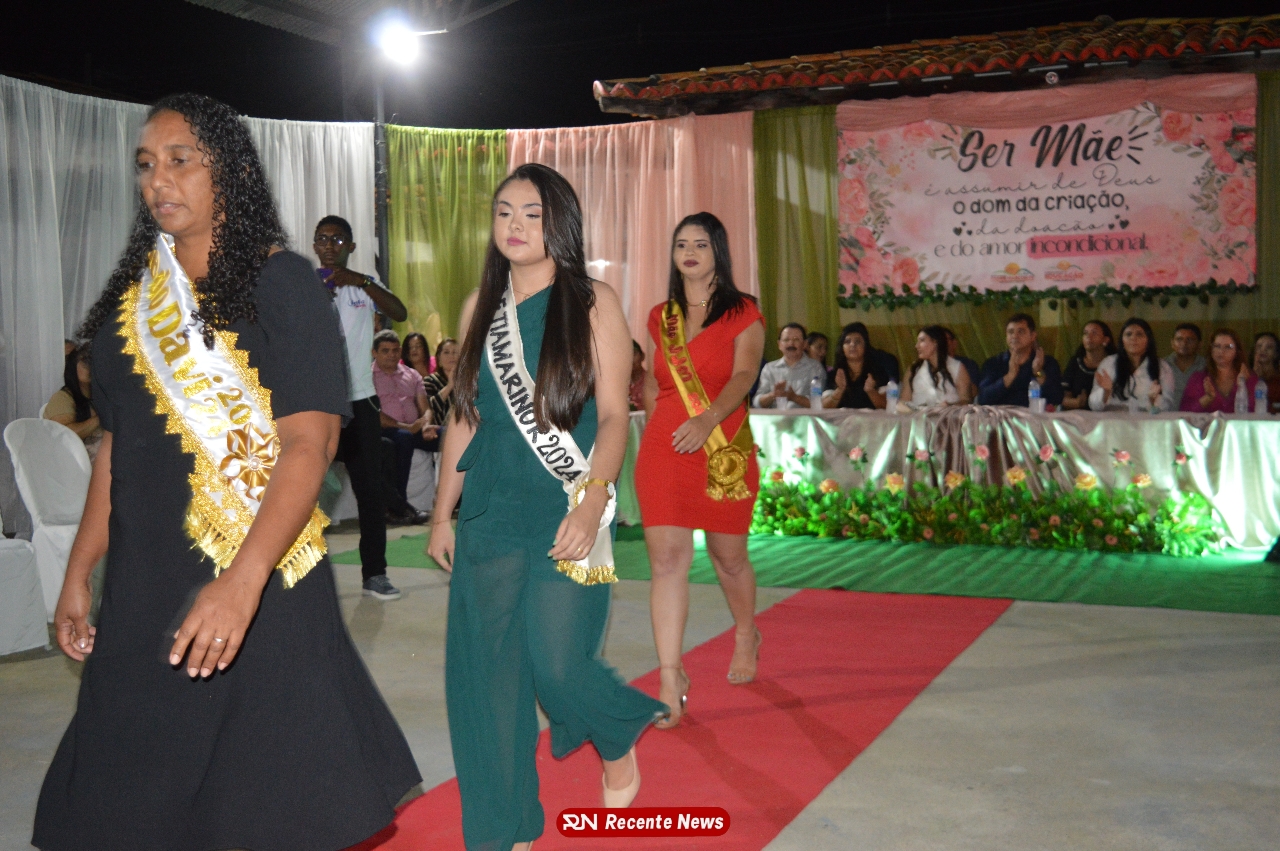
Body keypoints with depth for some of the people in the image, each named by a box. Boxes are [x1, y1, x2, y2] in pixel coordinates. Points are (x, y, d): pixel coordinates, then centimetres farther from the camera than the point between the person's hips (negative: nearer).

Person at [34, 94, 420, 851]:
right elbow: (117, 444, 17)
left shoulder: (282, 284, -6)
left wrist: (243, 579, -26)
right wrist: (79, 574, 12)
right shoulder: (133, 298, 12)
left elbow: (309, 443, -15)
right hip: (143, 591, 6)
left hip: (259, 588, -5)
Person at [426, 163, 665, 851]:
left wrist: (592, 502, -19)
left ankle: (619, 744, 26)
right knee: (487, 672, 4)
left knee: (556, 660, -9)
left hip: (565, 514, -4)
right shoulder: (481, 305, 11)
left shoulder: (592, 303, 0)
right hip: (489, 514, 4)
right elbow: (463, 415, 15)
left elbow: (613, 415, -6)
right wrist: (443, 512, 13)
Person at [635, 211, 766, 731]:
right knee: (666, 558, -8)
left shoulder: (743, 313, 1)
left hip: (725, 449, -2)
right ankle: (670, 682, -6)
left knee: (728, 555, 10)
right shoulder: (660, 317, 13)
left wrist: (707, 419, -30)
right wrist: (655, 420, 5)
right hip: (663, 449, 3)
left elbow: (743, 376, -13)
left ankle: (746, 635, 41)